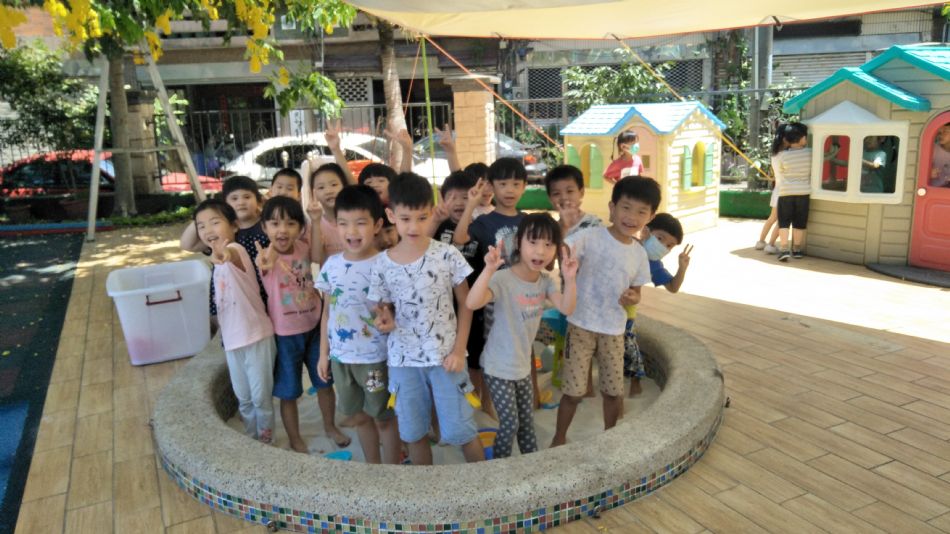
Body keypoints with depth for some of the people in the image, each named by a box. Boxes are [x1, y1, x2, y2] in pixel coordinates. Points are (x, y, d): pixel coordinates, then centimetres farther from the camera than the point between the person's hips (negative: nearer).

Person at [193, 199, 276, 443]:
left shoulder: (235, 250, -19)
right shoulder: (219, 265, 6)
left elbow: (234, 256, -47)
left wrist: (223, 254, -67)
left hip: (256, 337, -8)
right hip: (232, 339, 8)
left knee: (261, 396, 7)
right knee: (243, 398, 19)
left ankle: (266, 440, 25)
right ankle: (252, 439, 36)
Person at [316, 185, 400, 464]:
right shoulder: (332, 264, 1)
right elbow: (327, 311, 9)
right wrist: (323, 353, 10)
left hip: (376, 357, -5)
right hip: (341, 356, 5)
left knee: (385, 417, 10)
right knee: (359, 416, 20)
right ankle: (372, 466, 39)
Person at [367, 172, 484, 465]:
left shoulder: (447, 254, -9)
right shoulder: (382, 264, -4)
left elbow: (465, 303, -1)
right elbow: (383, 310, 7)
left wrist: (459, 349, -8)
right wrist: (384, 322, -17)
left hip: (445, 354, -2)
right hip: (403, 359, 2)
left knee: (460, 429, 2)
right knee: (413, 433, 13)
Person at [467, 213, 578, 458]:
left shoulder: (546, 280, -3)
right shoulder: (503, 279, -26)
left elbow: (566, 308, -14)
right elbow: (471, 303, -41)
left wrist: (569, 278, -27)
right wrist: (489, 270, -53)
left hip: (523, 365, 6)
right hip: (498, 367, -6)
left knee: (527, 420, 20)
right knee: (510, 423, 2)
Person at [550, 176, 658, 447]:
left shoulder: (639, 253, 1)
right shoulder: (591, 237, -14)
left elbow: (636, 290, 13)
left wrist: (633, 298, -11)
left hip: (614, 329, 4)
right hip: (582, 324, -4)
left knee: (614, 391, 14)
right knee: (574, 391, 2)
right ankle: (559, 438, 26)